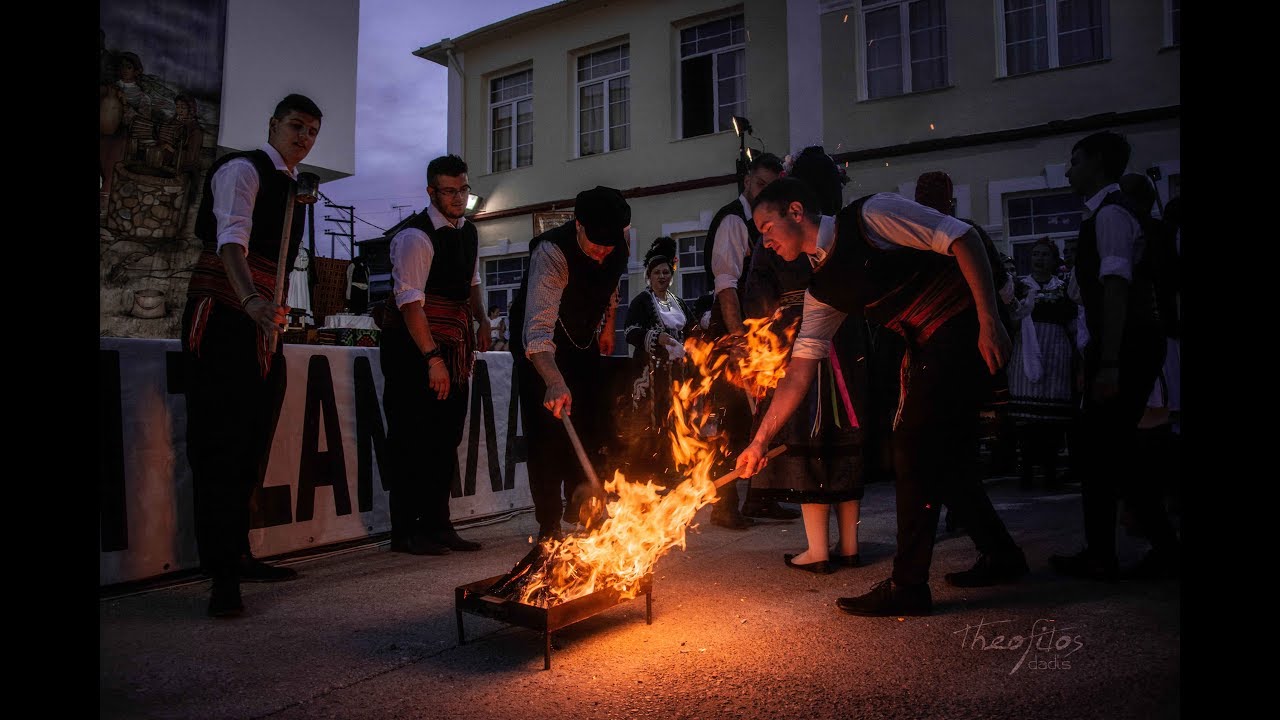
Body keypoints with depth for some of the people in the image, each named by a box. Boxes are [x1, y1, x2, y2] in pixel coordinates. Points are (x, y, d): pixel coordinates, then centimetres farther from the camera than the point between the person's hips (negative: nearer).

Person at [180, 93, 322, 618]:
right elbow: (231, 239, -24)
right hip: (222, 319, -8)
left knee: (251, 445, 10)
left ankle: (237, 556, 20)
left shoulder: (293, 188, 19)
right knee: (220, 444, -8)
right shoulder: (243, 169, -6)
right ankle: (223, 574, -4)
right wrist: (252, 300, -40)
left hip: (263, 326, 8)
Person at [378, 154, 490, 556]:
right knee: (413, 439, -4)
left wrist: (482, 319, 10)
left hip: (453, 347, 8)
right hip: (414, 348, -8)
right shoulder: (416, 236, -13)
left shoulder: (468, 233, 14)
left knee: (447, 437, 10)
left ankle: (437, 525, 20)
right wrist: (433, 357, -26)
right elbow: (410, 301, -21)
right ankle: (405, 533, 5)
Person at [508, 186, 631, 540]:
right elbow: (538, 328, -48)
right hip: (540, 346, -6)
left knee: (591, 421, 8)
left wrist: (608, 325, 7)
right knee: (548, 424, -10)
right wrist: (555, 382, -62)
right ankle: (549, 523, 0)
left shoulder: (623, 238, -18)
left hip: (584, 337, 6)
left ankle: (579, 508, 24)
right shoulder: (551, 252, -37)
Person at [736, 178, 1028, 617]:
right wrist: (760, 441, 2)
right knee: (940, 456, 13)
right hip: (926, 350, 8)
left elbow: (963, 239, -14)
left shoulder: (871, 214, -11)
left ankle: (908, 586, -1)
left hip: (967, 330, -8)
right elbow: (799, 372, 6)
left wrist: (989, 321, -21)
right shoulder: (821, 291, 9)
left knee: (915, 451, -10)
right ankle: (1000, 556, 33)